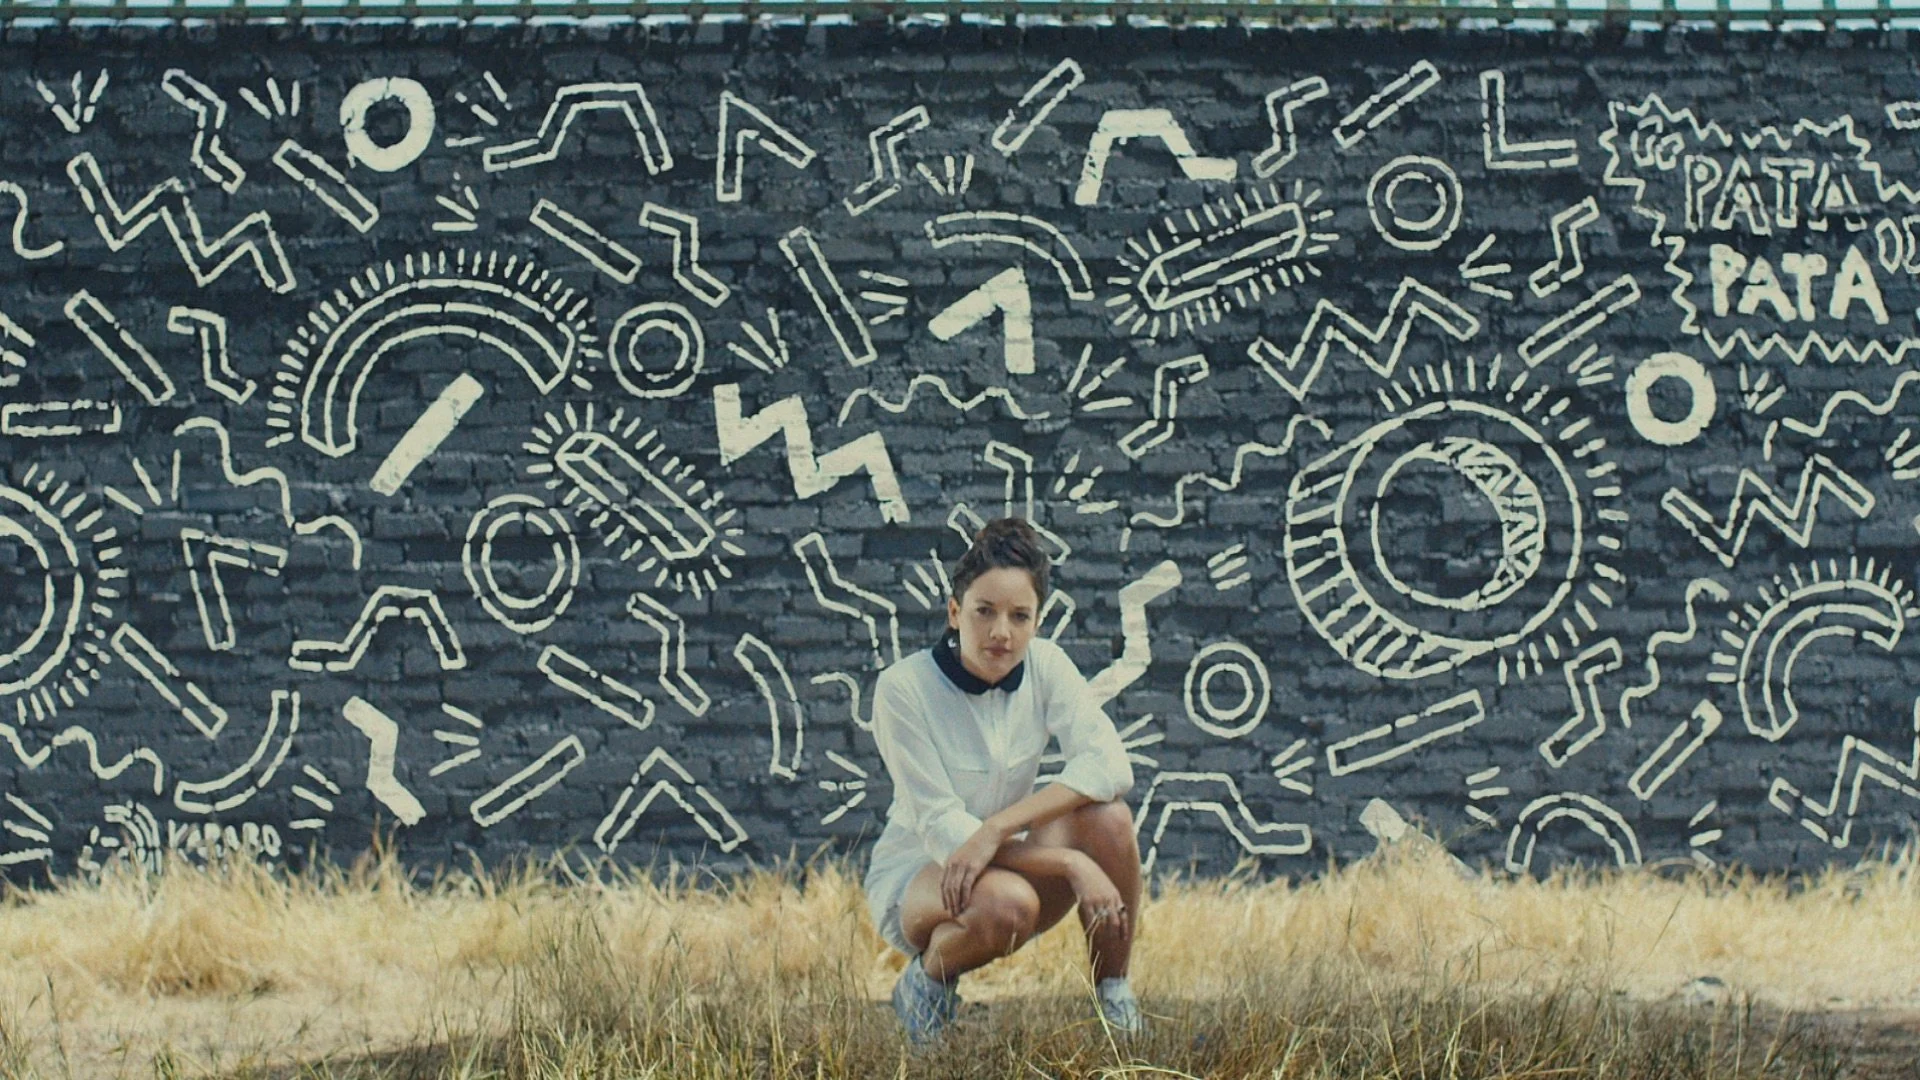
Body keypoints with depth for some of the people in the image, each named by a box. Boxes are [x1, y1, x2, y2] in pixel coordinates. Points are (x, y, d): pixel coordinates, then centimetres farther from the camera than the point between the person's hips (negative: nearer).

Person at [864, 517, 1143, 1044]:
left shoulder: (1045, 665, -8)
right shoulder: (903, 688, -20)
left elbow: (1109, 764, -21)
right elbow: (941, 827, -23)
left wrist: (997, 829, -35)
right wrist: (1071, 864, -34)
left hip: (1012, 859, 4)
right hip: (915, 876, -4)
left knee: (1109, 816, -25)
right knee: (1006, 902, -38)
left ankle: (1115, 1001, -11)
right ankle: (929, 975, -5)